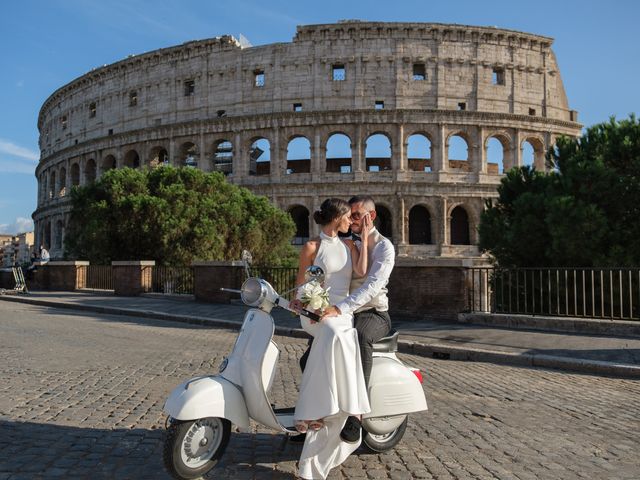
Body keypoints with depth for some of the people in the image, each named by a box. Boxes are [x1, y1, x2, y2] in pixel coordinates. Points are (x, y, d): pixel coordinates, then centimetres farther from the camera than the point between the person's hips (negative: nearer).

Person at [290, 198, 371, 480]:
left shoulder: (349, 245, 16)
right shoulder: (311, 247, 3)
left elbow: (362, 271, 0)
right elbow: (301, 283, 7)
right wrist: (298, 302, -11)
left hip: (342, 313, 4)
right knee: (336, 337, -37)